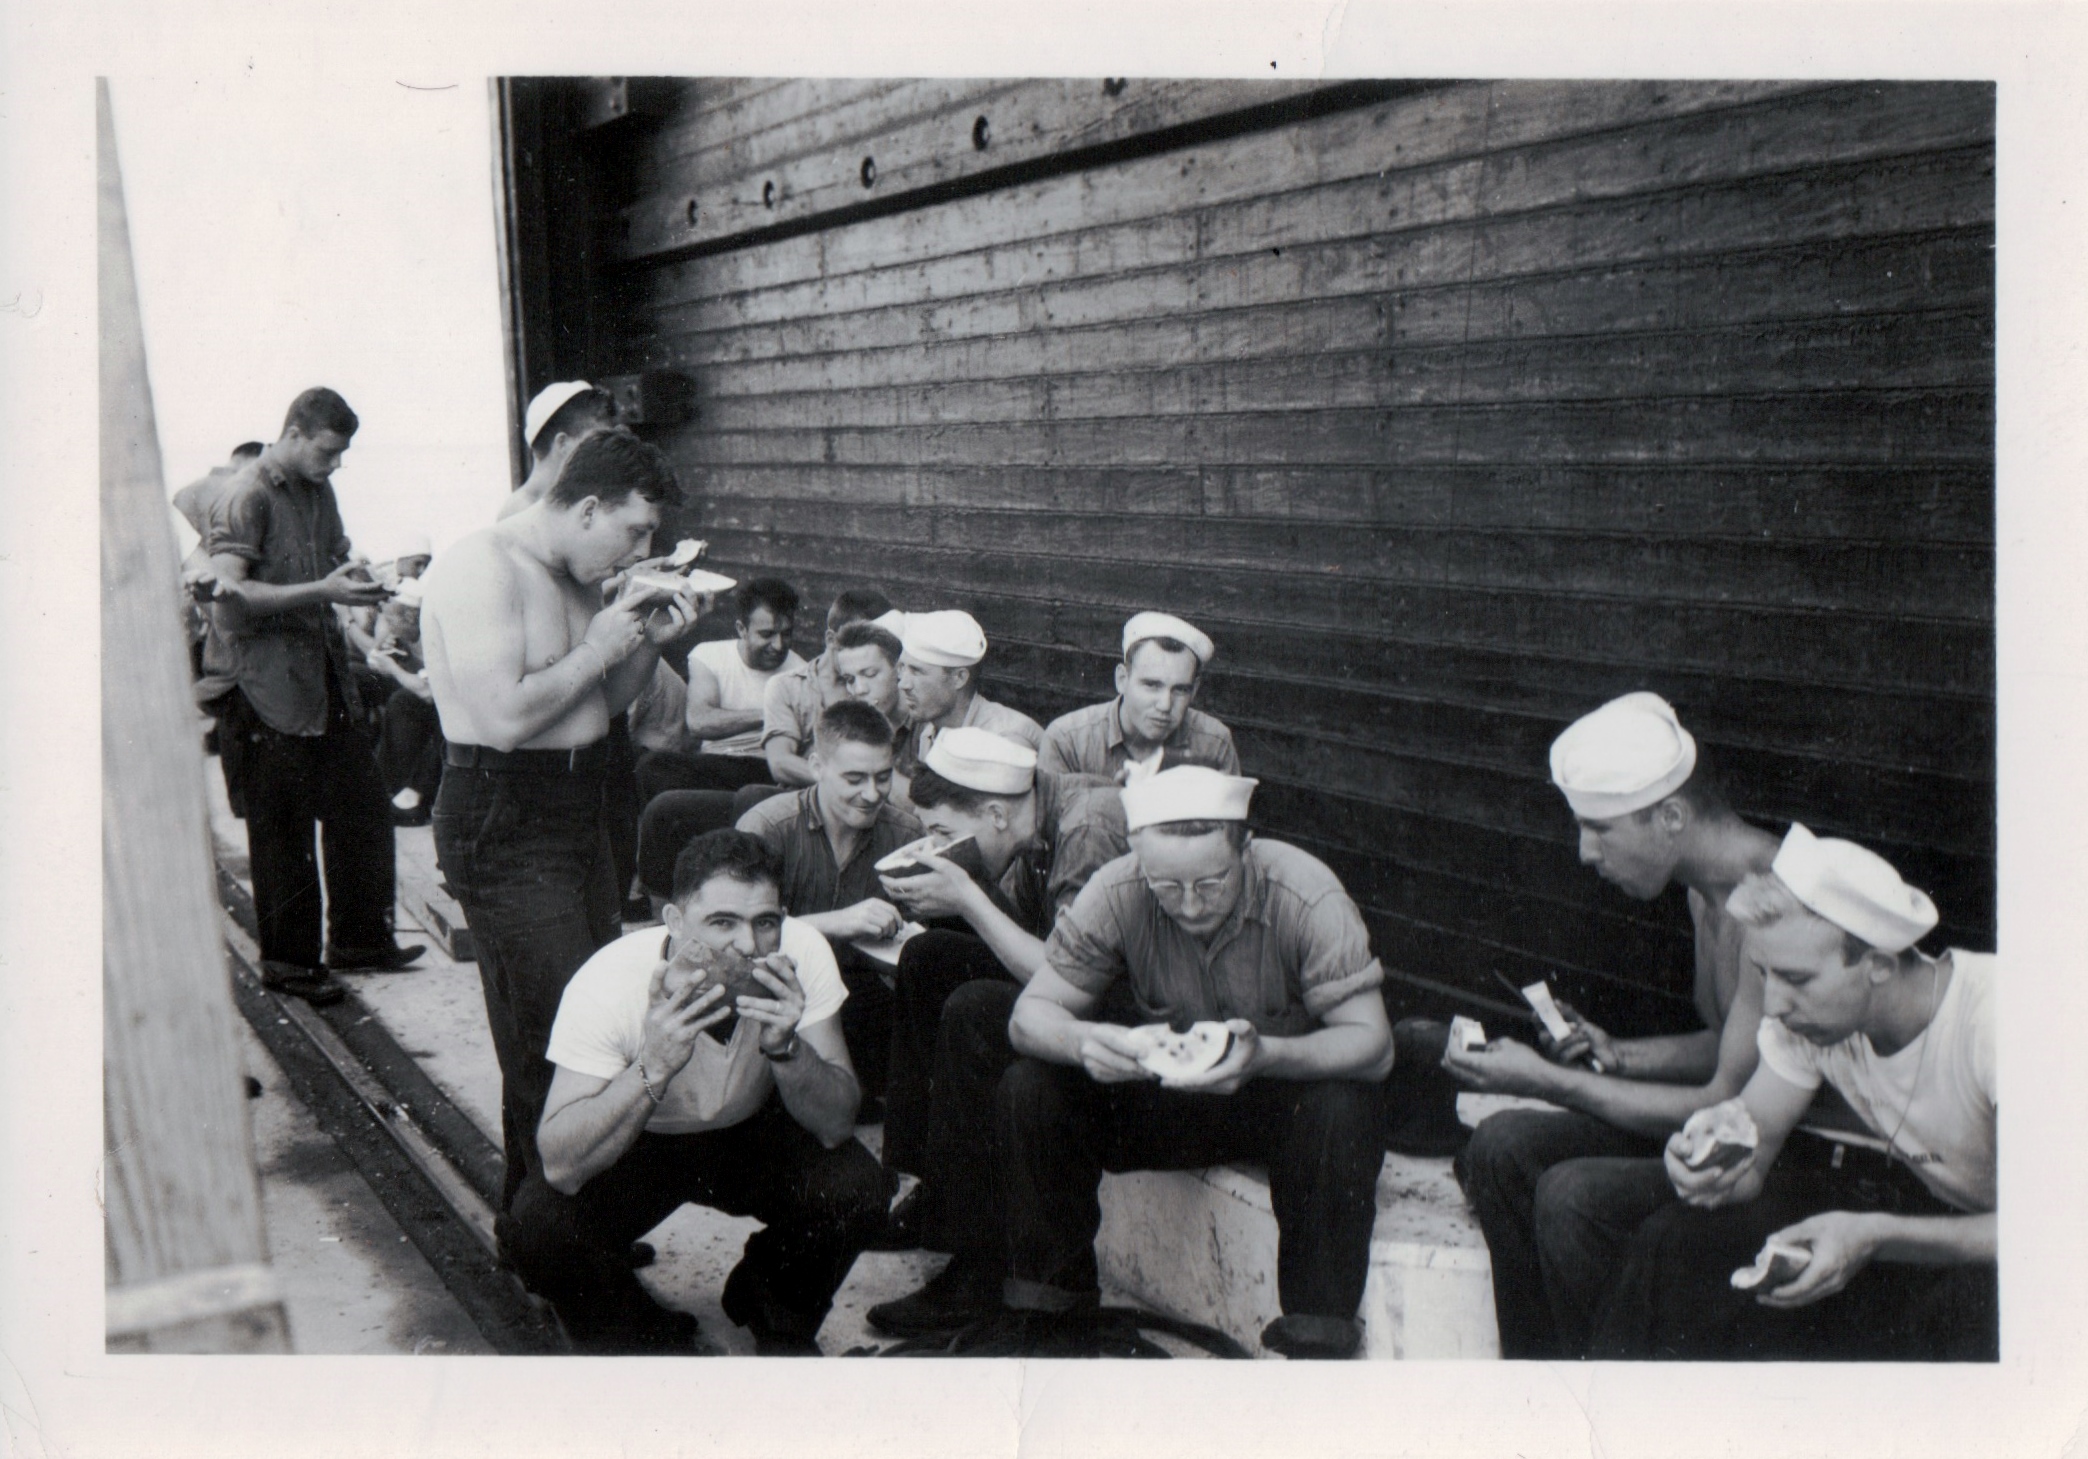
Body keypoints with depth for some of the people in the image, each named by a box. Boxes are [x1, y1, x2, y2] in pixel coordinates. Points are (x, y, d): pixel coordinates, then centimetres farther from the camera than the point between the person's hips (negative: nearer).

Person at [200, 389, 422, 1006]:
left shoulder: (319, 491, 13)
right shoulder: (245, 497, -13)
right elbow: (231, 594, -22)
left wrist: (357, 582, 4)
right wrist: (322, 592, -26)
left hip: (321, 674, 8)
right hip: (266, 683, -8)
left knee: (363, 804, 10)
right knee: (282, 831, 0)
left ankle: (357, 937, 23)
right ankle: (289, 960, 13)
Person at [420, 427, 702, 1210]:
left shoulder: (575, 576, 12)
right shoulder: (483, 569, -17)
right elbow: (505, 717, -27)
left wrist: (649, 640, 3)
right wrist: (599, 646, -15)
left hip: (578, 809, 10)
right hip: (504, 827, -9)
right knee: (556, 1041, -10)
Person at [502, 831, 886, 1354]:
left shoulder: (800, 953, -26)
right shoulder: (609, 983, -31)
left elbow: (836, 1126, -24)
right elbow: (561, 1167, -34)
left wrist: (785, 1046, -43)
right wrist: (654, 1067, -48)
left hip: (752, 1133, 2)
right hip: (636, 1144, -1)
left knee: (853, 1188, -25)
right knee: (539, 1229, -28)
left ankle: (776, 1321, 8)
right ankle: (650, 1342, 3)